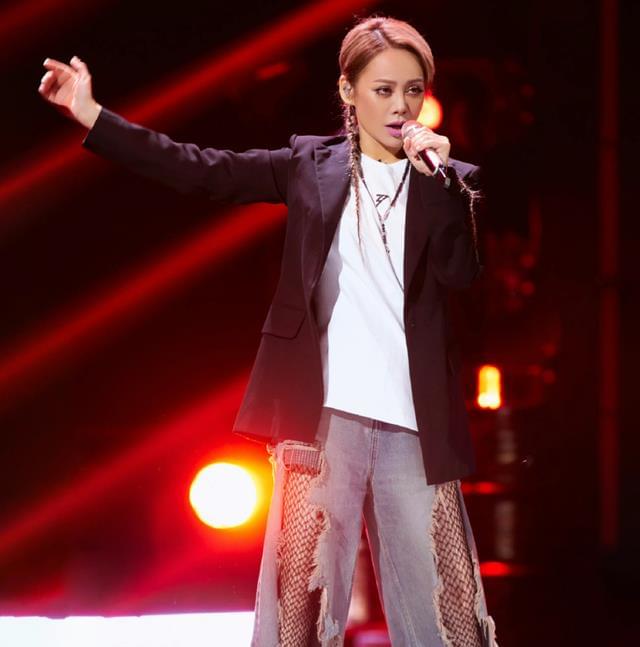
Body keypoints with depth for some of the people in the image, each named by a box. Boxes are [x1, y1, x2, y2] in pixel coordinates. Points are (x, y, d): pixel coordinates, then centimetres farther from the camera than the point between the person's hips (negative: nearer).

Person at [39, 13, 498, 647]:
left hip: (413, 421, 0)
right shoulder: (312, 163, 8)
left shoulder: (447, 181, 7)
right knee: (304, 589, 2)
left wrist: (439, 178, -15)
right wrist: (89, 114, 1)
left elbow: (463, 273, -6)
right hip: (324, 411, 0)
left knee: (435, 595, 2)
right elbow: (203, 171, 6)